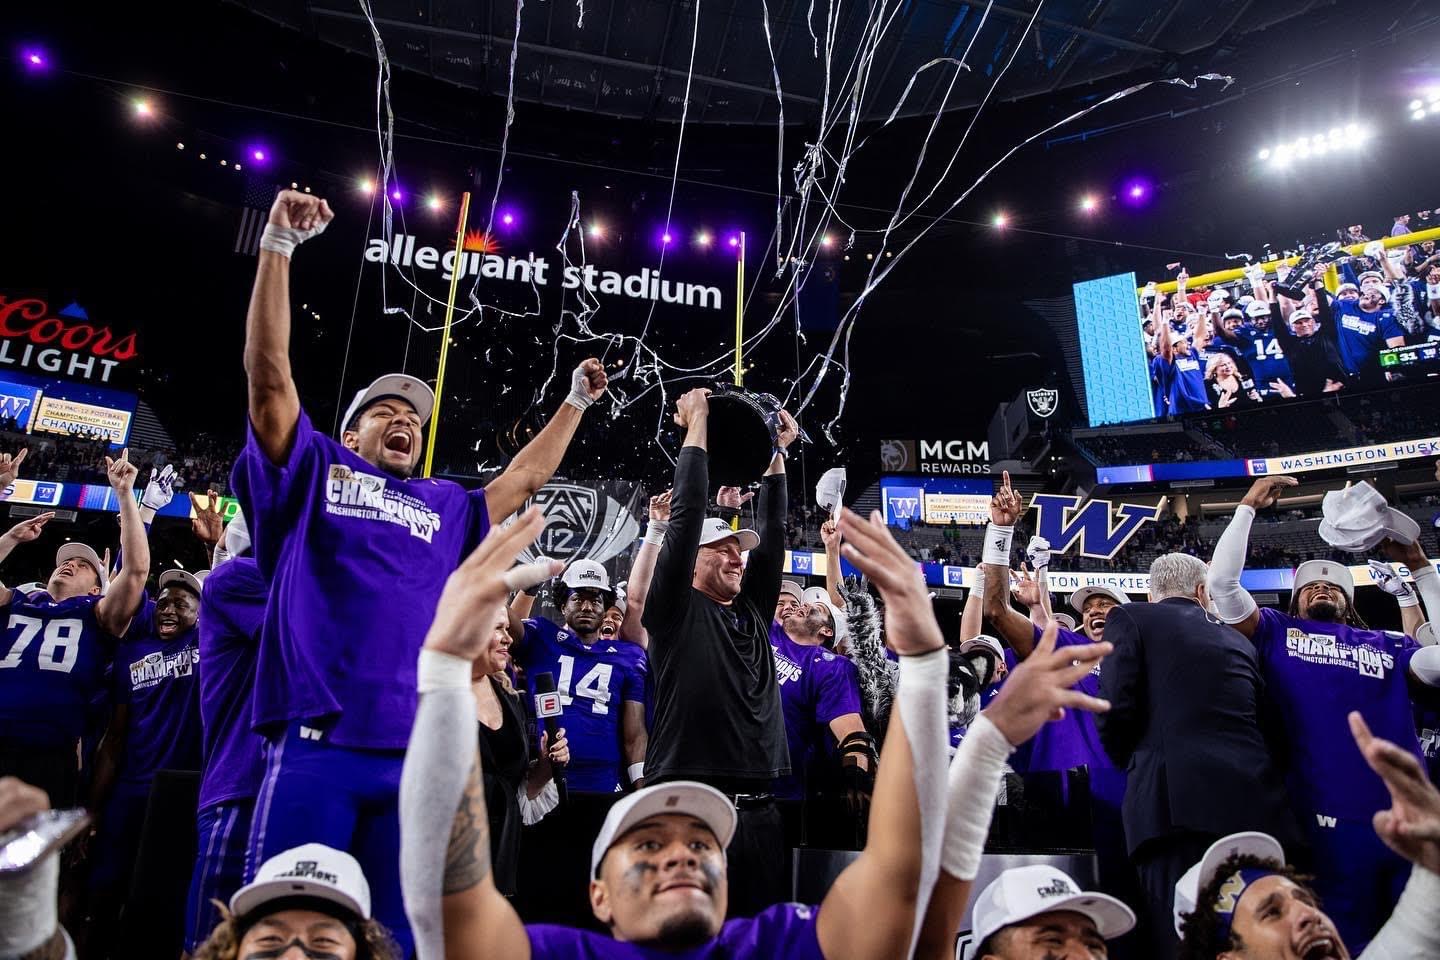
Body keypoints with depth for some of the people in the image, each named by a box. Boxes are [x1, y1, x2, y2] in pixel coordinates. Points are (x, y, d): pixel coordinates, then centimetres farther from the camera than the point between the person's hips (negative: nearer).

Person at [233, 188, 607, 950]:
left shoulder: (447, 508, 24)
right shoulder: (315, 473, 14)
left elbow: (522, 479, 34)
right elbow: (268, 372, 6)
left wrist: (575, 403, 35)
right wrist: (279, 247, 0)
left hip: (416, 754, 4)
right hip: (317, 743, -4)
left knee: (397, 934, 7)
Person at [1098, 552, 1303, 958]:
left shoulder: (1131, 618, 8)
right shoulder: (1237, 639, 23)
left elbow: (1114, 709, -3)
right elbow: (1262, 717, 18)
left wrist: (1132, 765, 14)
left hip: (1178, 802, -5)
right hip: (1256, 801, 6)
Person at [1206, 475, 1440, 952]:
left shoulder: (1388, 645, 18)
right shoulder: (1277, 633, 14)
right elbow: (1222, 581, 4)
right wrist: (1248, 507, 7)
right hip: (1328, 818, -2)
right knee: (1344, 941, 6)